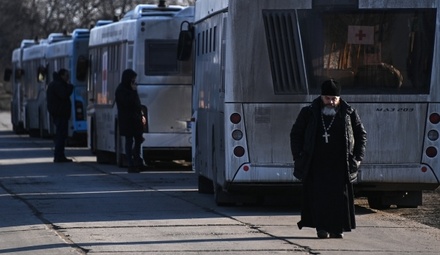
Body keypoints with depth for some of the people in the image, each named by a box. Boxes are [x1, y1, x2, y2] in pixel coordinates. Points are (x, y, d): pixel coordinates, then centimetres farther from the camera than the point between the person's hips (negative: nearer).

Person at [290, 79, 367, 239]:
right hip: (316, 164, 0)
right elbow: (296, 134, 12)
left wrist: (357, 157, 4)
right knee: (319, 195, -7)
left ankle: (337, 228, 6)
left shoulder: (349, 114, 5)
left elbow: (361, 135, 13)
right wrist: (298, 156, 3)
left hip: (340, 164, 0)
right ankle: (322, 228, -2)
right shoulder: (309, 113, 5)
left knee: (340, 195, -2)